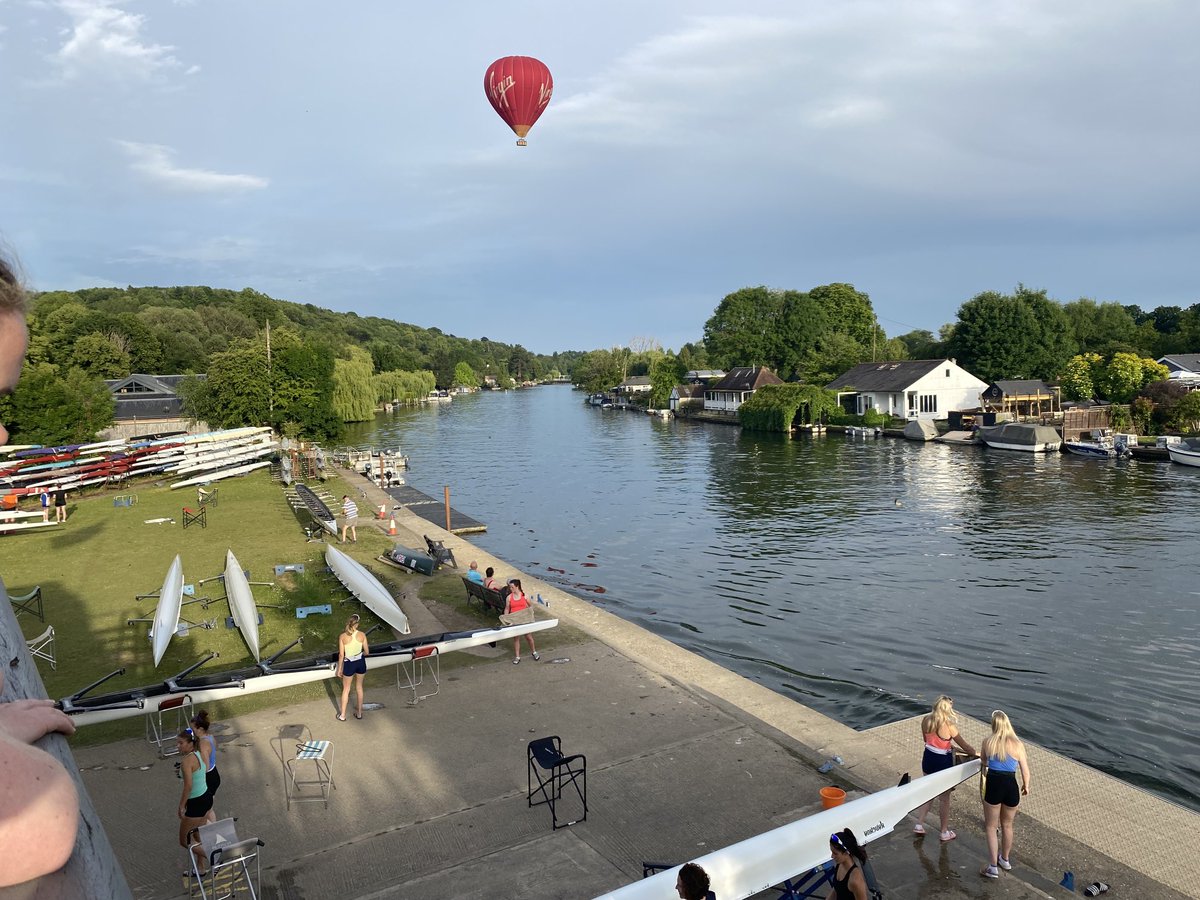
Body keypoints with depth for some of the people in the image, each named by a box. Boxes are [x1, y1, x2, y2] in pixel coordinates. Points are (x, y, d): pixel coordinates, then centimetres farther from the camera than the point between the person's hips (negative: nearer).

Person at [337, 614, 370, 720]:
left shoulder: (342, 636, -16)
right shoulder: (362, 635, -12)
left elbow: (341, 655, -11)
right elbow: (367, 652, -6)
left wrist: (339, 668, 1)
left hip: (349, 664, -2)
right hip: (360, 662, 2)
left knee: (346, 689, 16)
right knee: (359, 687, 20)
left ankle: (342, 715, 26)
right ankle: (359, 713, 30)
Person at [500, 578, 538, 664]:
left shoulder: (525, 596, -3)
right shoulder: (509, 598, 0)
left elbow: (530, 607, 7)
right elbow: (507, 609, 6)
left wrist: (530, 613, -11)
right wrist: (505, 619, -3)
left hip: (524, 620, -1)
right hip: (513, 621, 1)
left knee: (528, 637, 5)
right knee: (516, 638, 6)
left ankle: (534, 652, 27)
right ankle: (517, 656, 17)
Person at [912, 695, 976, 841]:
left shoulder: (925, 721, -7)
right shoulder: (948, 725, -24)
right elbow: (964, 745, -13)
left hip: (928, 759, 5)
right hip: (943, 762, -5)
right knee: (944, 798, 13)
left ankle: (919, 825, 28)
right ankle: (945, 832, 27)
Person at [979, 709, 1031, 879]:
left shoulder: (987, 742, -7)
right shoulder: (1017, 744, -9)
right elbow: (1025, 771, -1)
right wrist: (1026, 787, 19)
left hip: (993, 785, -1)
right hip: (1011, 787, 2)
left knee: (990, 827, 14)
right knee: (1007, 825, 24)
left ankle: (993, 867, 12)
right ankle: (1005, 860, 42)